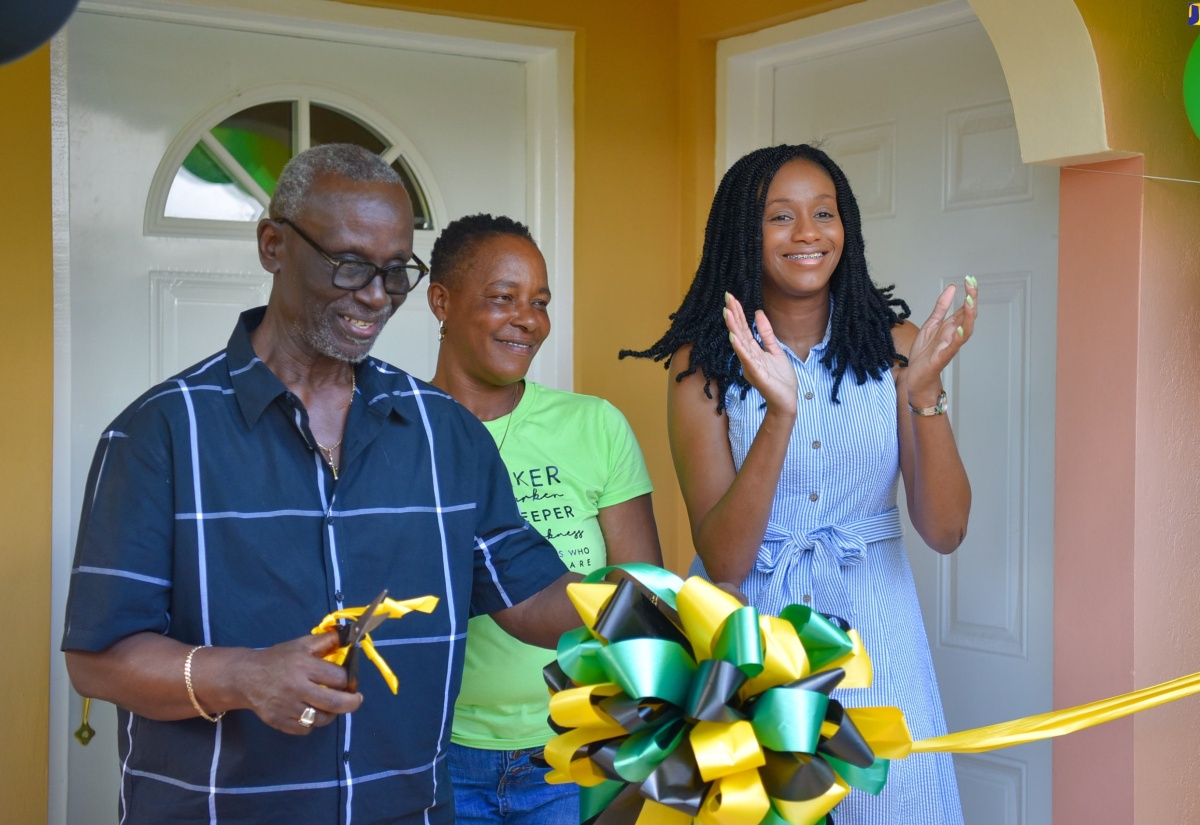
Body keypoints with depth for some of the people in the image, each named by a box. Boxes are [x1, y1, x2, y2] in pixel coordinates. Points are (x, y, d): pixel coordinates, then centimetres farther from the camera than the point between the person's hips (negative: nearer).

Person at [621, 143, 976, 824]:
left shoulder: (892, 343, -2)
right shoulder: (704, 362, -7)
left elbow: (945, 530, -7)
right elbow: (723, 560, -15)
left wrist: (924, 391, -22)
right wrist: (779, 412, -27)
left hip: (872, 637, 1)